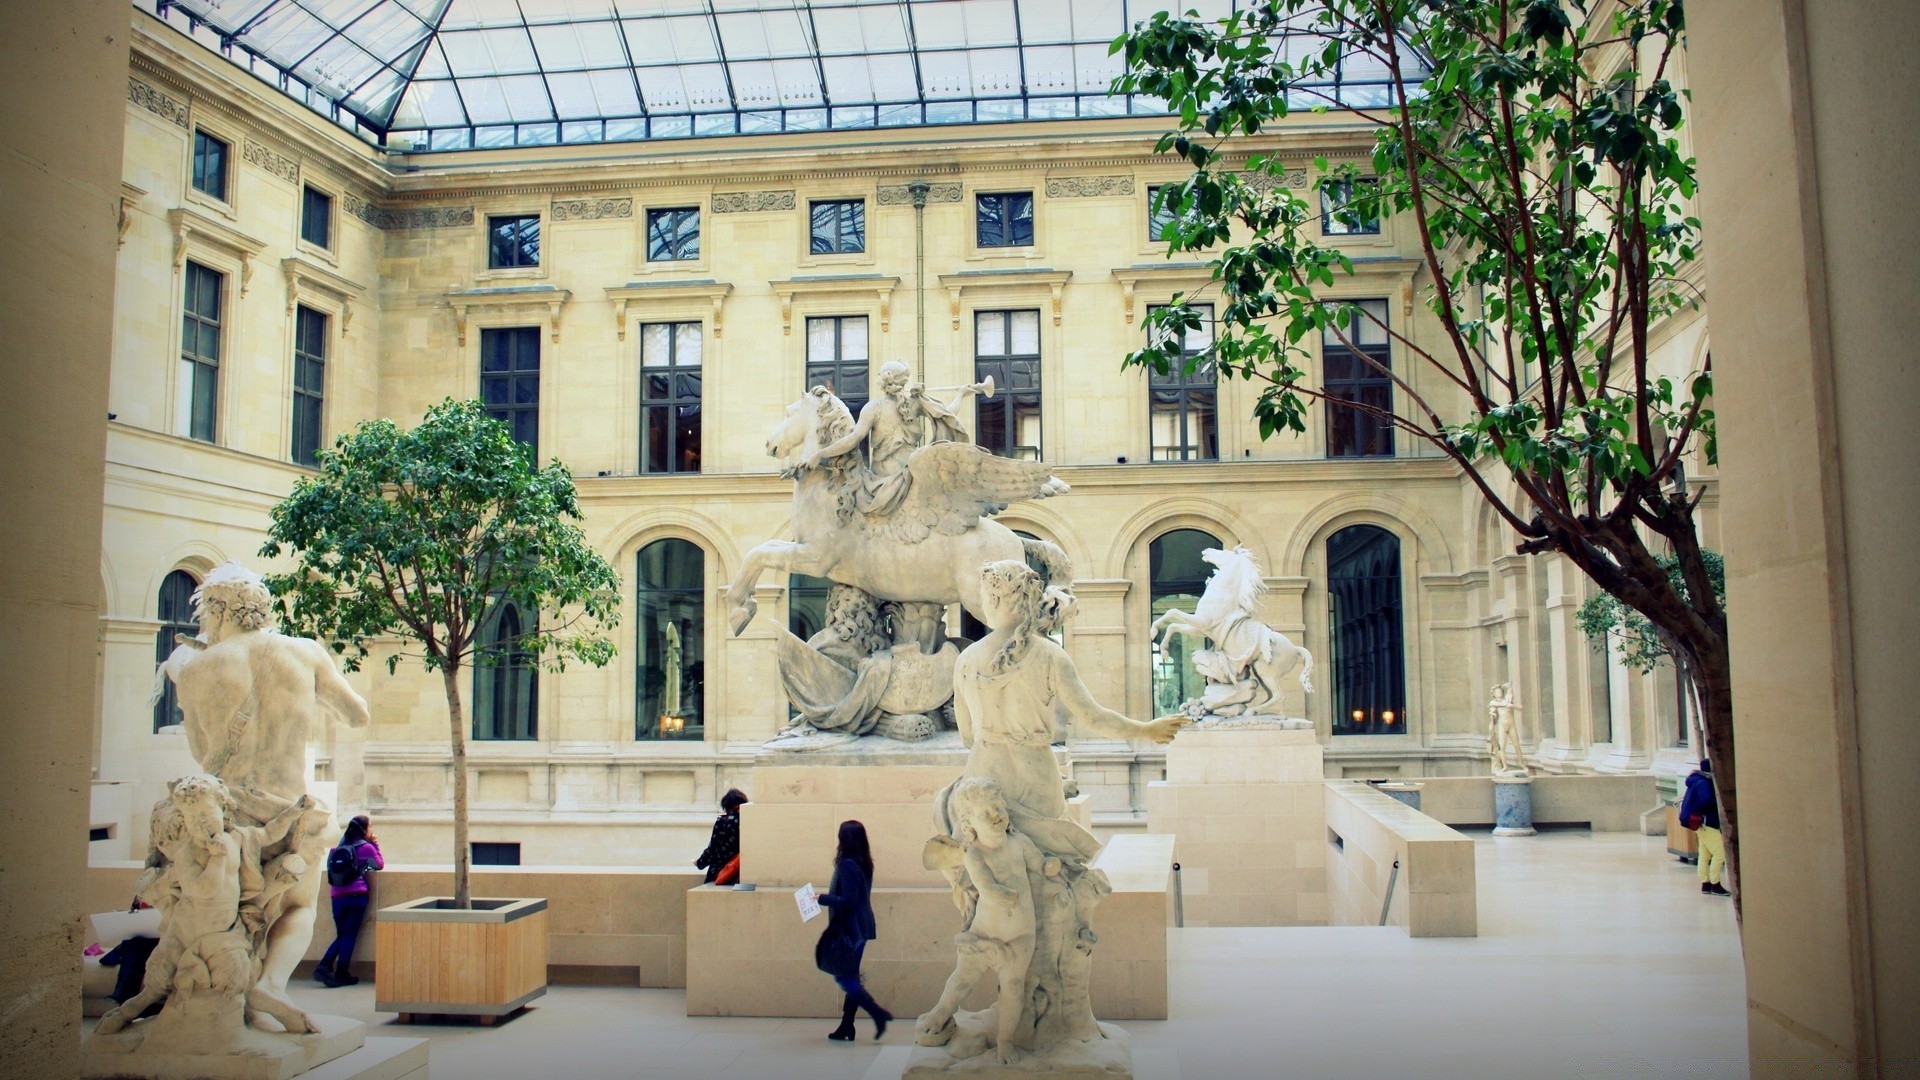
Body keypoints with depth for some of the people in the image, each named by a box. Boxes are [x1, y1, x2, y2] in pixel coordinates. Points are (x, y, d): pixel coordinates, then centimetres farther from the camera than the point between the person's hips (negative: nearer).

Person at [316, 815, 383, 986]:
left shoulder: (342, 846, 14)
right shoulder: (367, 847, -1)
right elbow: (380, 865, 12)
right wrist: (376, 845, 15)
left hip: (338, 896, 5)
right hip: (357, 896, -5)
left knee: (341, 936, 14)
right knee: (350, 936, 2)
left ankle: (324, 967, -4)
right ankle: (341, 974, 3)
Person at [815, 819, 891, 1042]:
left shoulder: (847, 865, -19)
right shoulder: (863, 863, 9)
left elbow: (847, 901, -22)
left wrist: (823, 898, -11)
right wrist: (829, 897, 17)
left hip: (849, 929, -9)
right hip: (861, 928, 9)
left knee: (844, 977, -2)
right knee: (851, 977, 13)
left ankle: (878, 1013, -9)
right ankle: (846, 1028, 18)